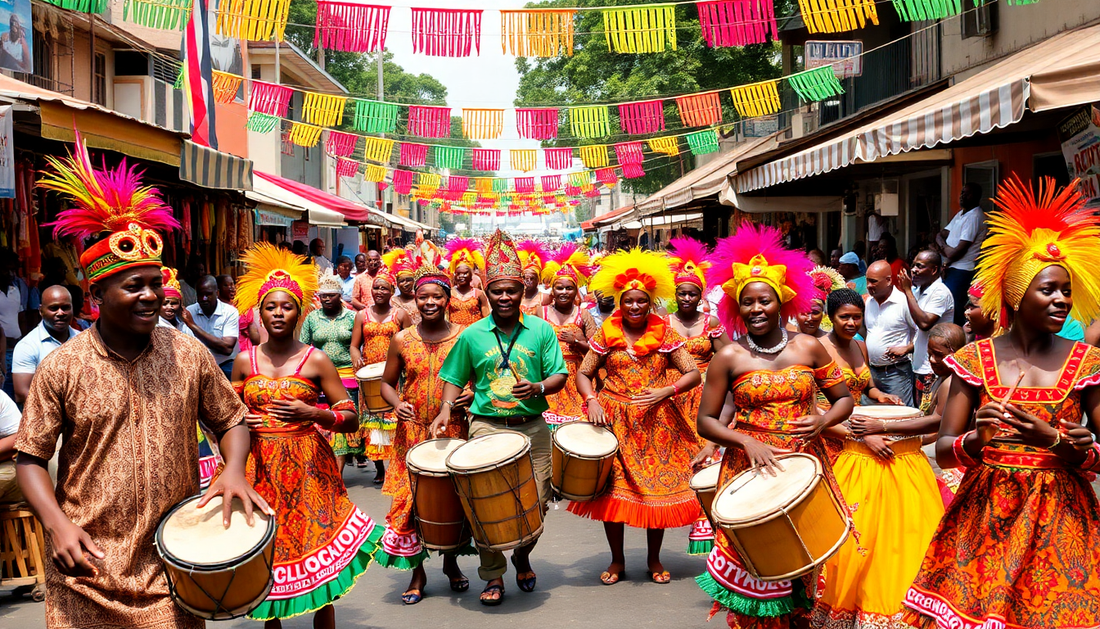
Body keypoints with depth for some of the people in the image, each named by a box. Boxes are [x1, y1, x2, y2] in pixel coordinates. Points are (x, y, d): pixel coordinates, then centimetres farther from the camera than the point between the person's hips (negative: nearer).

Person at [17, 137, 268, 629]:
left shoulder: (189, 355, 0)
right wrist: (57, 525, -14)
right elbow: (30, 458, 1)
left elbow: (231, 422, 10)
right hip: (86, 566, -1)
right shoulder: (61, 367, -4)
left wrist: (234, 470, -11)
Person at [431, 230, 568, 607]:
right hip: (487, 427, -1)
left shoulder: (541, 330, 3)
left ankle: (523, 556, 34)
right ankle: (493, 576, 15)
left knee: (537, 501, 4)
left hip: (533, 427, 1)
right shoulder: (472, 335, 3)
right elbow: (454, 378, 11)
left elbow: (559, 375, 2)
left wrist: (539, 387, -18)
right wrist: (446, 410, -5)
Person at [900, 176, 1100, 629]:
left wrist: (1054, 442, -17)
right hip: (985, 513, 0)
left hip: (1062, 519, 0)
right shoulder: (974, 360, -1)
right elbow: (943, 452, -1)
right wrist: (979, 437, -20)